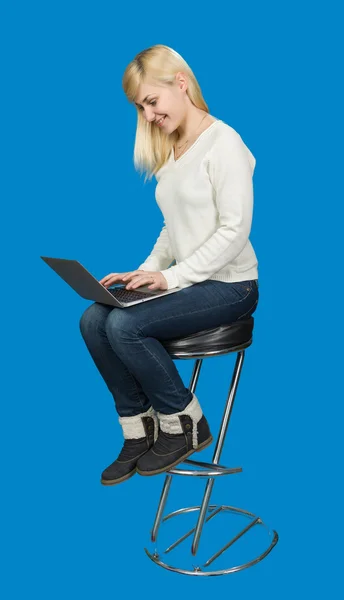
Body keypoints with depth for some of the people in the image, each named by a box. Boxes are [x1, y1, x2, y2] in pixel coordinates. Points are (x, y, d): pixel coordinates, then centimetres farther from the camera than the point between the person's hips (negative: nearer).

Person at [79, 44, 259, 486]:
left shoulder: (222, 143, -11)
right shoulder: (170, 150, 14)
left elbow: (234, 231, -18)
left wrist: (171, 277, -20)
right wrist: (146, 272, -2)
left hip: (229, 285, -8)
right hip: (186, 280, 8)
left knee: (125, 325, -24)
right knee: (93, 321, -10)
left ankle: (185, 425, -3)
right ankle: (139, 429, 1)